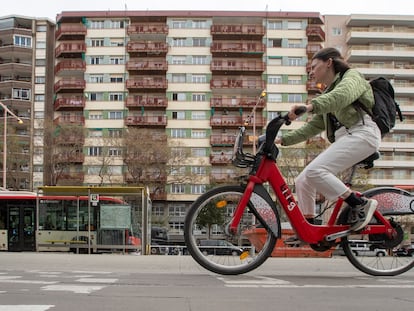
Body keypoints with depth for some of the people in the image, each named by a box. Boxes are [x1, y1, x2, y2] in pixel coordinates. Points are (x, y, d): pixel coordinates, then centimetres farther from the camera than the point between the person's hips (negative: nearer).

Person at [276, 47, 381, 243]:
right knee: (302, 182, 0)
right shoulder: (327, 95, 31)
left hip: (362, 133, -9)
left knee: (314, 171, -26)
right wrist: (282, 140, 18)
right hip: (343, 138, 9)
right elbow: (312, 128, 28)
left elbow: (343, 94, -20)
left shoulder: (352, 76, 6)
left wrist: (311, 105, -38)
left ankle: (360, 204, -19)